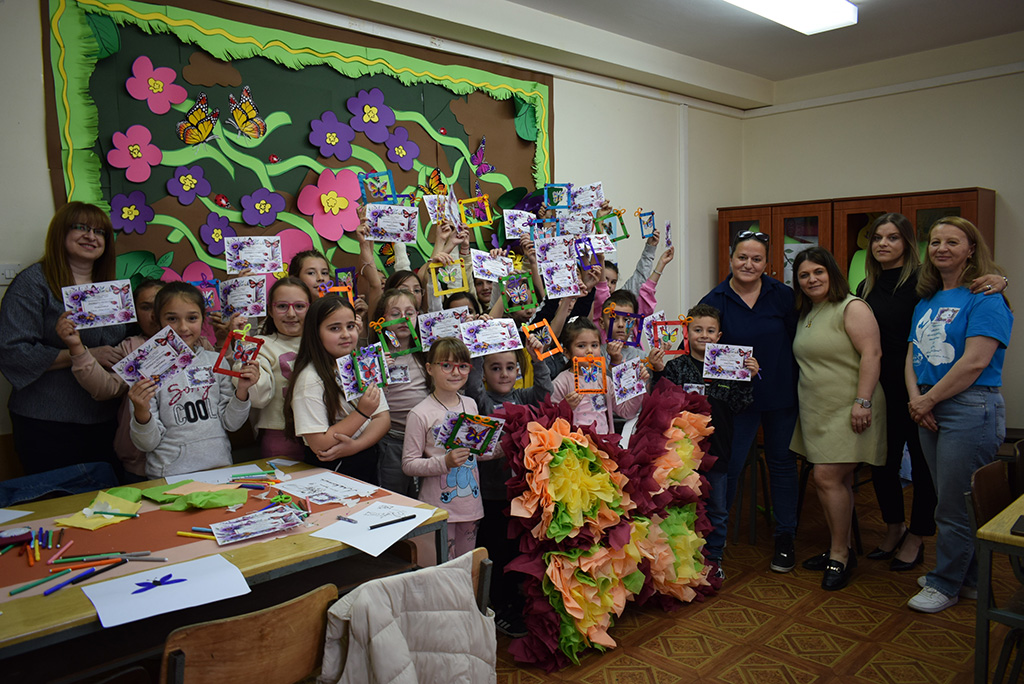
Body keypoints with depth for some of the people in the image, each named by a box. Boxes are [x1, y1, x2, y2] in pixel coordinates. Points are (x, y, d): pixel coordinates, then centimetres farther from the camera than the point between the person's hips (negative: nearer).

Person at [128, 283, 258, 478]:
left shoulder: (215, 361, 7)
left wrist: (242, 391, -4)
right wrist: (141, 412, -18)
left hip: (220, 470, 3)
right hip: (170, 476, -2)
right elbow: (148, 444, -1)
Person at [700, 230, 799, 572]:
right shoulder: (715, 301, -5)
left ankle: (785, 538, 29)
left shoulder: (783, 295, -3)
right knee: (728, 464, -3)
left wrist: (800, 386, -3)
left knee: (781, 463, 13)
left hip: (781, 394, 1)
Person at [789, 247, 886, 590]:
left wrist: (863, 401, -23)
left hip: (848, 411, -8)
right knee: (837, 481, 13)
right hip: (817, 411, 8)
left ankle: (839, 557, 2)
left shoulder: (851, 308, -9)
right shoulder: (806, 315, 16)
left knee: (827, 477, -11)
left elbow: (871, 354, -17)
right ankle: (841, 549, 24)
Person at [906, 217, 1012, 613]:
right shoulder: (926, 301, 15)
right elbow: (913, 355, 13)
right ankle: (967, 577, 31)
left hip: (970, 408, -8)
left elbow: (975, 361, -19)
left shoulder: (985, 299, -10)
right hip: (929, 411, 8)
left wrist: (929, 399, -12)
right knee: (950, 501, 16)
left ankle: (946, 585, 17)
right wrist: (915, 399, -4)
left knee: (955, 507, 1)